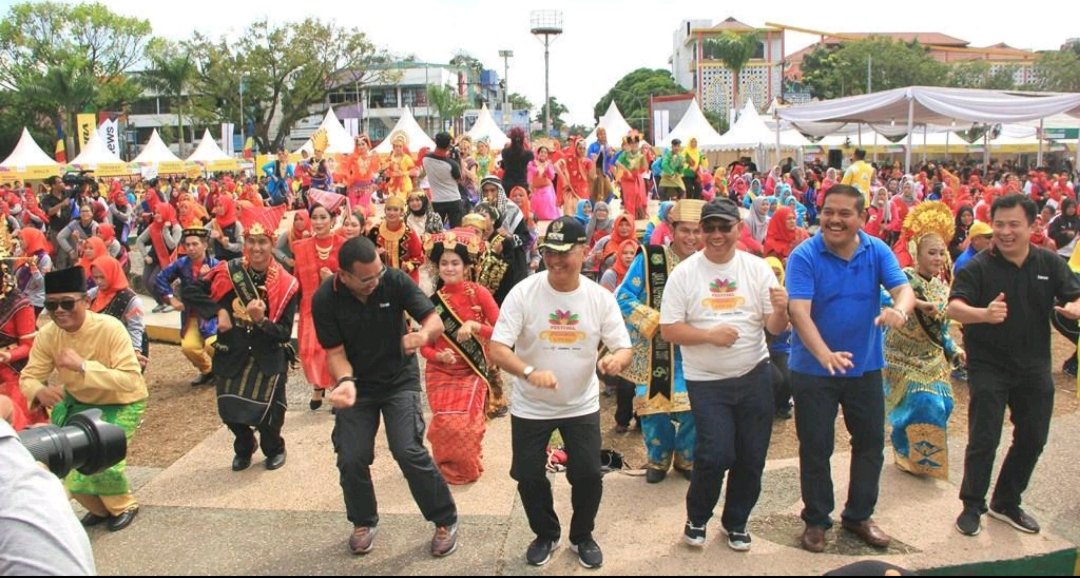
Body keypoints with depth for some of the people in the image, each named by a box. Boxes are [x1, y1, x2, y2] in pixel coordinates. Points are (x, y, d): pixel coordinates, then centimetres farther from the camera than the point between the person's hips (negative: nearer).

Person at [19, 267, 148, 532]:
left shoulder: (110, 328, -29)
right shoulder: (47, 335, -13)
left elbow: (132, 380, -35)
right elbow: (28, 377, -7)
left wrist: (82, 365, -44)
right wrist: (40, 391, -32)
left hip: (121, 403, -5)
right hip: (77, 402, 6)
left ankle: (123, 506, 10)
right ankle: (99, 508, 25)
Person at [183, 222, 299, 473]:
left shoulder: (286, 285, -10)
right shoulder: (229, 272, -6)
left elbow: (284, 333, -10)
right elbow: (190, 293, -4)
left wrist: (261, 321, -28)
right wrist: (218, 310, -15)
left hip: (269, 359, -2)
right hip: (232, 355, 2)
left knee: (266, 412, -7)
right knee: (230, 409, 4)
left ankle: (274, 449, 29)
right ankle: (244, 448, 39)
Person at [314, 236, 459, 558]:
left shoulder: (395, 281, -19)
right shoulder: (325, 300, -17)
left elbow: (435, 321, -19)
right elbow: (335, 351, -12)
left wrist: (424, 334, -43)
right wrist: (345, 381, -34)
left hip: (400, 380, -2)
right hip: (358, 384, 2)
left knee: (409, 451, -15)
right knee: (351, 459, 0)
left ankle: (446, 520, 7)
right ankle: (364, 522, 30)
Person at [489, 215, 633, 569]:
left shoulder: (601, 298, -11)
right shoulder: (523, 293, -18)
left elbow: (625, 349, -8)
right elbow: (497, 349, -21)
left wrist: (616, 359, -34)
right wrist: (530, 372, -40)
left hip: (582, 405, 1)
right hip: (531, 407, -1)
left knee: (589, 475, 2)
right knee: (529, 477, 8)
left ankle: (582, 536, 32)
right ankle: (546, 534, 36)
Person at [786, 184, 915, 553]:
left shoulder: (877, 251, -3)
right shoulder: (804, 256, -15)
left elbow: (904, 289, -15)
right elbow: (799, 311, -26)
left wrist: (899, 309, -41)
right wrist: (825, 354, -41)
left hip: (865, 365, 4)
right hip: (813, 368, -4)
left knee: (871, 442, 15)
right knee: (816, 447, 7)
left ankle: (859, 515, 35)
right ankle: (816, 520, 26)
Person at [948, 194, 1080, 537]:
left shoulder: (1051, 264, 1)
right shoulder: (979, 267, -12)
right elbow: (954, 307, -24)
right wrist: (984, 313, -46)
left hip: (1034, 367, 5)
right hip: (989, 366, -4)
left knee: (1032, 439, 13)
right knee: (984, 440, -4)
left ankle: (1006, 504, 31)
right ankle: (972, 507, 14)